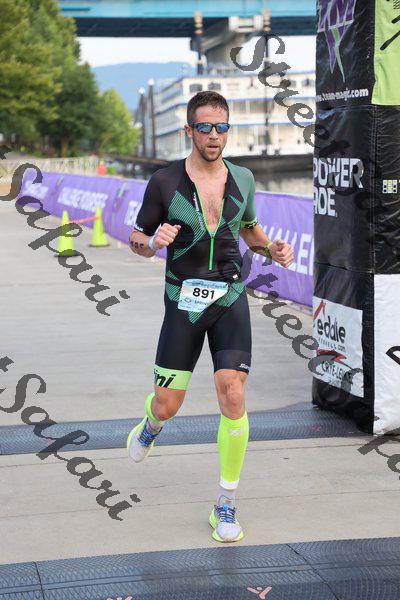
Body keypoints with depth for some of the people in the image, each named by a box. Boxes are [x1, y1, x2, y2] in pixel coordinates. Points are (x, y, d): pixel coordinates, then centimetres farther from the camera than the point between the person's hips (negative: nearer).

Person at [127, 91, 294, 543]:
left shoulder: (242, 179, 4)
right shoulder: (164, 182, -6)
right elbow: (137, 240, 3)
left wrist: (273, 249, 0)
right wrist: (154, 242, -21)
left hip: (230, 300, 1)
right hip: (183, 302, -1)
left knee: (233, 398, -13)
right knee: (167, 406, 4)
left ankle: (226, 505, 3)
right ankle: (152, 425, 47)